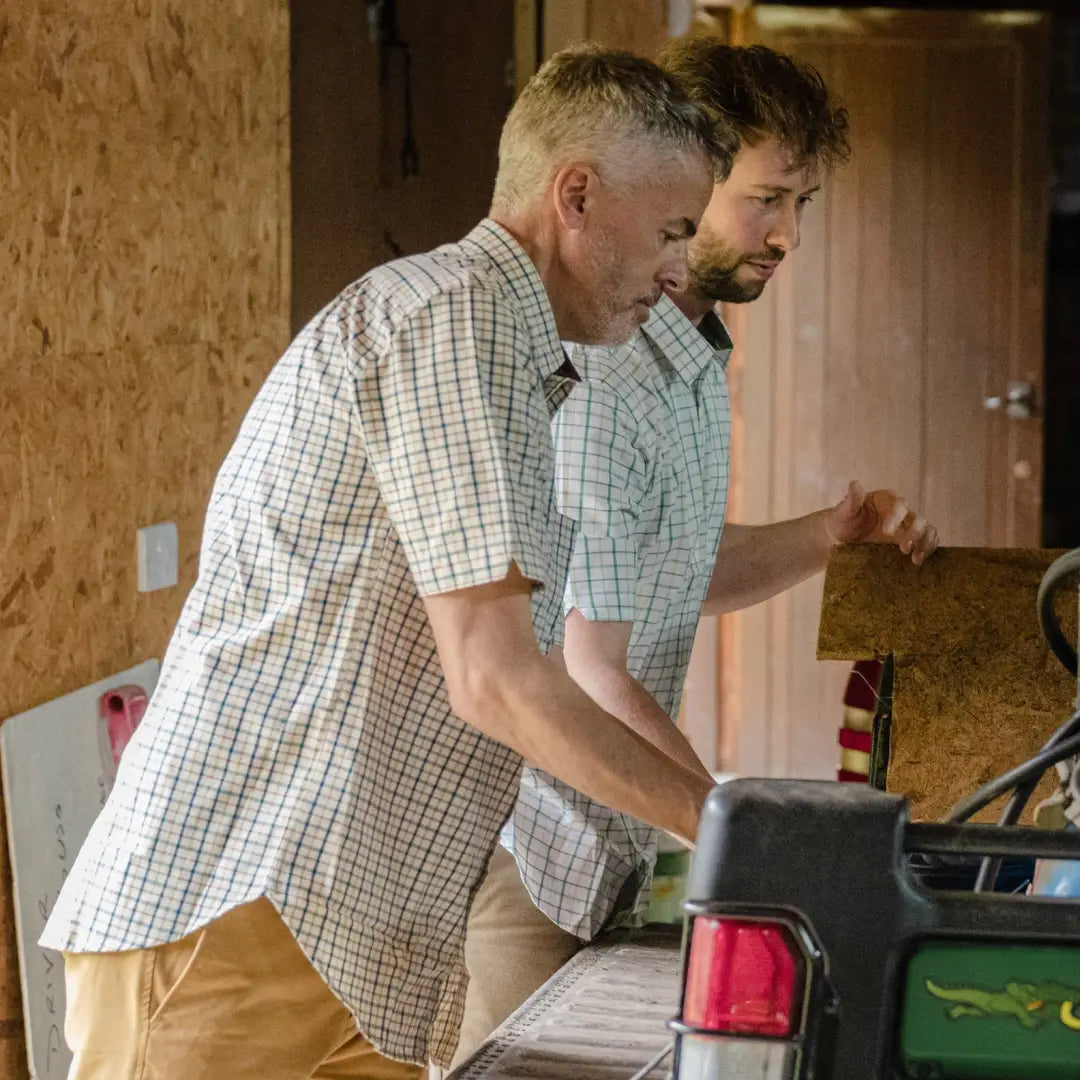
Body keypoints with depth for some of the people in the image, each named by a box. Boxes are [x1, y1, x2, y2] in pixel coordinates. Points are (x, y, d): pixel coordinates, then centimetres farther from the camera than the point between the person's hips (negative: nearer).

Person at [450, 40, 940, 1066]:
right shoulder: (594, 378, -23)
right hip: (525, 854, -9)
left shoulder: (694, 359, 11)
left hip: (608, 855, 9)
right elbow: (584, 677, -24)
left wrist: (829, 535, 6)